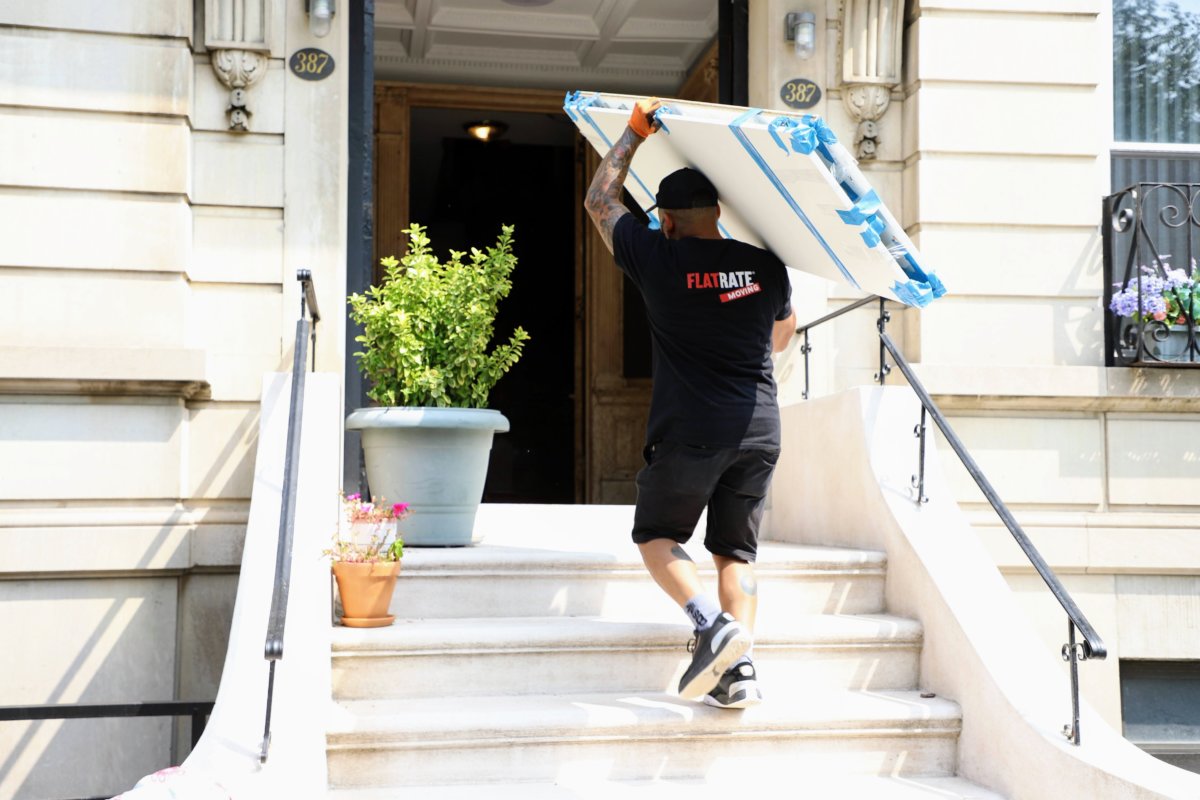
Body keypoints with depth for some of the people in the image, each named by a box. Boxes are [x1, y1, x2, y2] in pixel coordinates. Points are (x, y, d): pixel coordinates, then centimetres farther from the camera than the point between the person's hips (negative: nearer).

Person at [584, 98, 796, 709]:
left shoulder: (656, 259, -3)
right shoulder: (766, 266, 7)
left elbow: (599, 199, 12)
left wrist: (636, 131, 21)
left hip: (690, 432, -4)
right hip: (760, 429, 4)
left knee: (657, 536, 13)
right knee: (735, 551, 12)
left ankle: (712, 623, -10)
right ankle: (739, 671, 2)